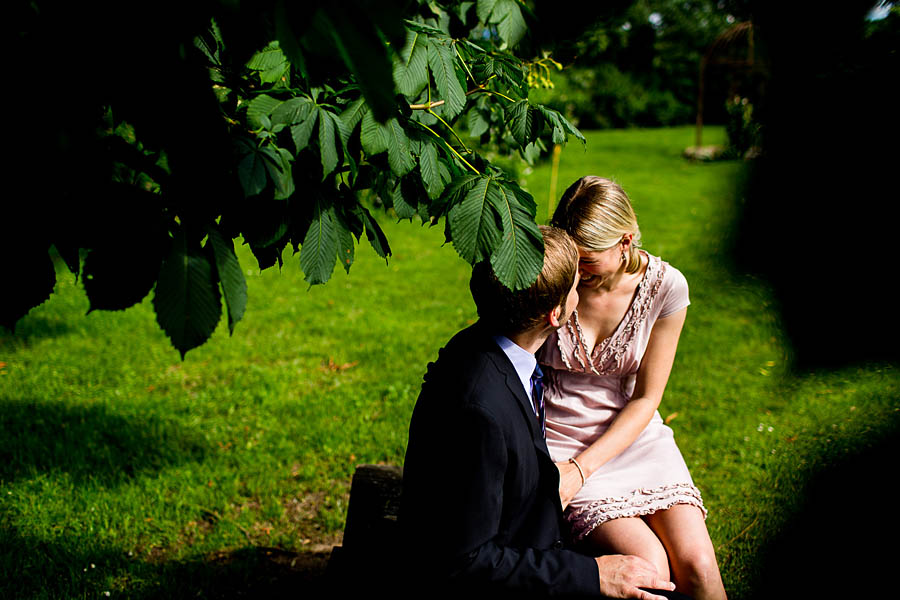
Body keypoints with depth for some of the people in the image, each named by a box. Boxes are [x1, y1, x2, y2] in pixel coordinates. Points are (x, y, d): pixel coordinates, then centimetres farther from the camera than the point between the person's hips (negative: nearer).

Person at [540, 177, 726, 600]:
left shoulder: (665, 287, -11)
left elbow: (645, 399, -6)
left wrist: (581, 469, -16)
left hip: (633, 435, 2)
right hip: (558, 437, -2)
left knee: (697, 565, -17)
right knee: (649, 566, -23)